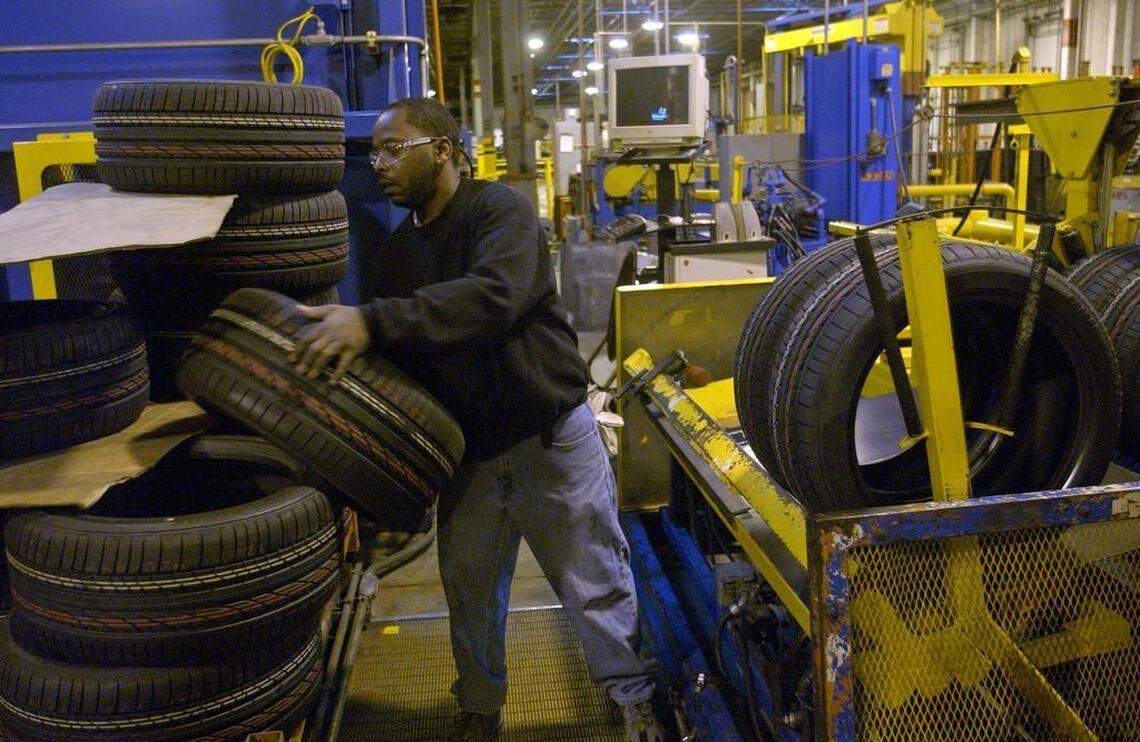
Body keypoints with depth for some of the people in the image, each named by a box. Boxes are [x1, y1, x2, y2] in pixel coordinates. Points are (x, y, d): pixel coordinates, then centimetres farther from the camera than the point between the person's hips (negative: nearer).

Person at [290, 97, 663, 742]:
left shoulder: (500, 209, -12)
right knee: (470, 588, 16)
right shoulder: (400, 248, 10)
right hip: (469, 446, 6)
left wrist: (373, 322, -39)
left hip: (551, 435, -6)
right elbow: (398, 353, 12)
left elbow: (493, 296, -33)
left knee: (595, 582, 5)